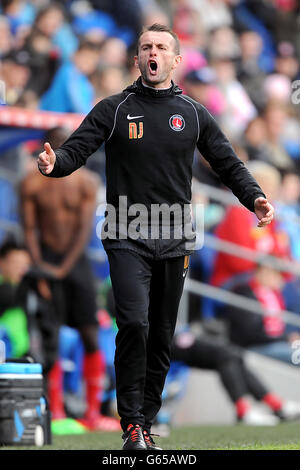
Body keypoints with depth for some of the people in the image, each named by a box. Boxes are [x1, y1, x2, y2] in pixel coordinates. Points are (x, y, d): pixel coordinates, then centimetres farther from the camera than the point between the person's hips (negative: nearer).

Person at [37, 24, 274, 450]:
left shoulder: (193, 114, 9)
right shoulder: (114, 110, 3)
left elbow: (228, 164, 13)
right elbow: (76, 150, -3)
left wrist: (254, 198, -5)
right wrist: (54, 163, -26)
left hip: (174, 240, 3)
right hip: (127, 239, -3)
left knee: (162, 336, 6)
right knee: (135, 324, -19)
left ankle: (146, 421, 18)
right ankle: (131, 426, -12)